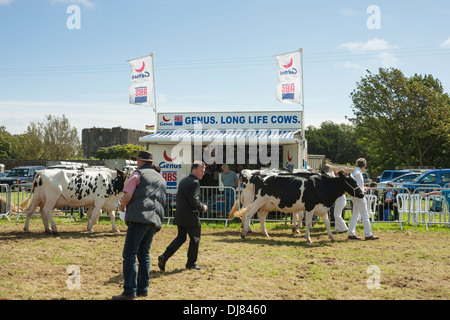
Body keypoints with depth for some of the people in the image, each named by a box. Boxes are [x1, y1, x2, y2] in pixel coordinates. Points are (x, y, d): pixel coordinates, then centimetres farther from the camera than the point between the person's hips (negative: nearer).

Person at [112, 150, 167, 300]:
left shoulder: (138, 174, 2)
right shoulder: (161, 179, 25)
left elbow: (127, 195, -9)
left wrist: (122, 205, 13)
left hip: (139, 217, -8)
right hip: (155, 220, 8)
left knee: (129, 254, -7)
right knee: (144, 254, 16)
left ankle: (129, 292, -11)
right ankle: (143, 289, 16)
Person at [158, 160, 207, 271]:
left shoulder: (183, 181, 13)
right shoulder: (194, 183, -16)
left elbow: (178, 197, 18)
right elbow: (194, 200, -24)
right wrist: (202, 208, -8)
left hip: (180, 216, 8)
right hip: (191, 217, -8)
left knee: (181, 237, 16)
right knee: (195, 239, 7)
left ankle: (164, 256, 2)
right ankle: (191, 263, 16)